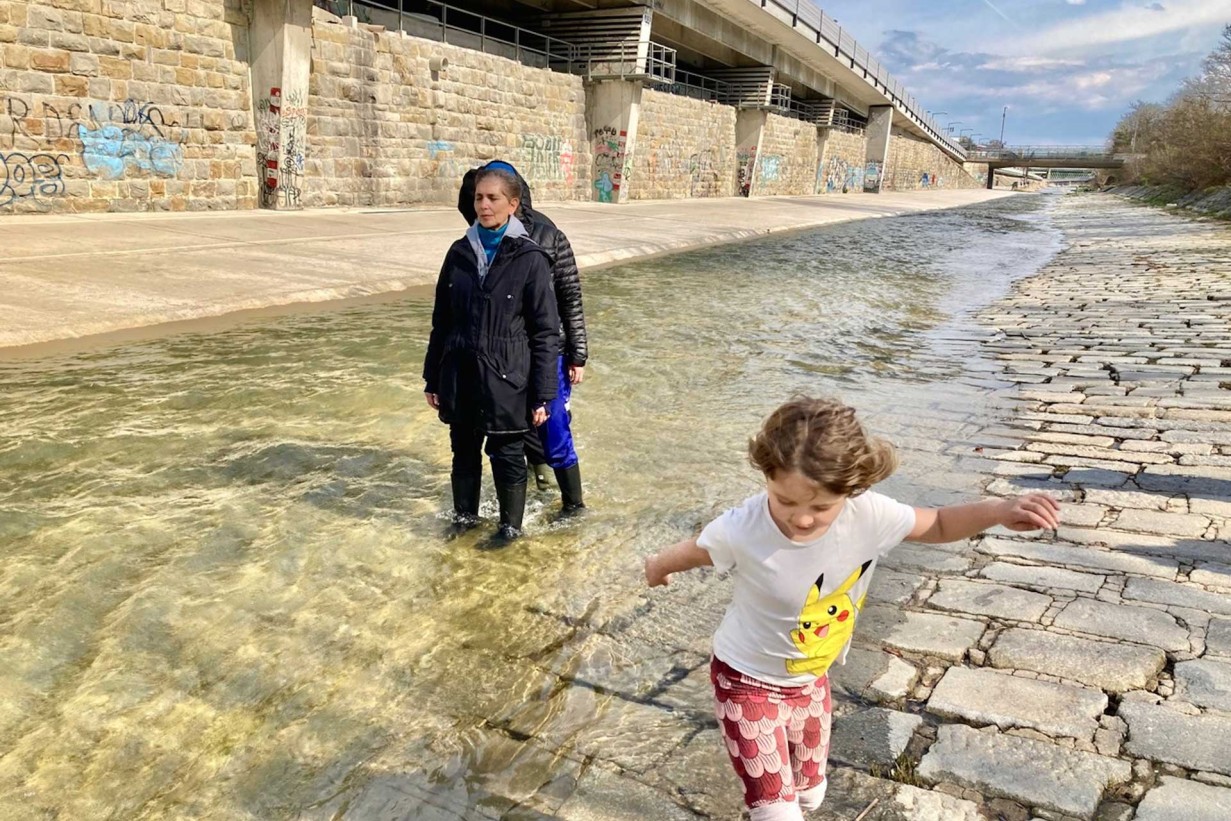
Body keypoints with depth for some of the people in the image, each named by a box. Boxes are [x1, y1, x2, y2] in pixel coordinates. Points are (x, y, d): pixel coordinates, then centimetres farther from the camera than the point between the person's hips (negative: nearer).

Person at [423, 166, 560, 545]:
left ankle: (511, 524, 29)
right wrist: (433, 379, 10)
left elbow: (546, 332, -9)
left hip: (506, 379, -4)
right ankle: (465, 514, 38)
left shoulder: (529, 258, -10)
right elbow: (441, 320, 9)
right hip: (460, 375, 4)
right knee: (464, 451, 17)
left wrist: (542, 395, -10)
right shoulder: (460, 253, 3)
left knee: (507, 456, 9)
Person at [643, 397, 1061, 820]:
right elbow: (695, 550, -9)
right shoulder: (741, 530, -32)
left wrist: (997, 510, -22)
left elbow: (935, 525, -5)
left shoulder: (869, 514, -24)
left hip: (811, 679, 5)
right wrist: (659, 566, 12)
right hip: (747, 681, -4)